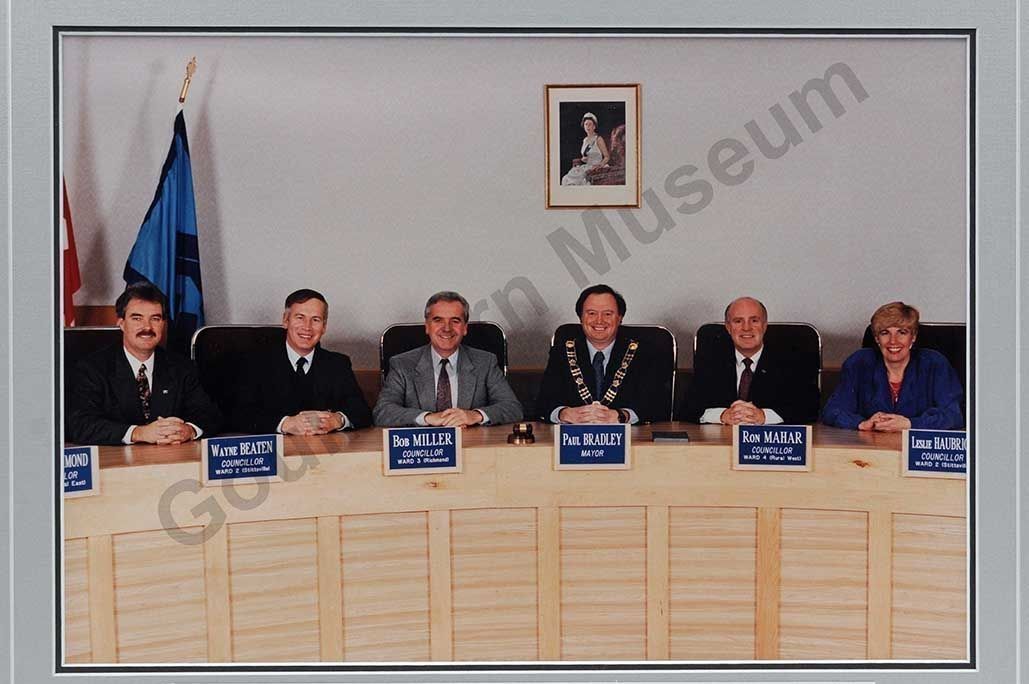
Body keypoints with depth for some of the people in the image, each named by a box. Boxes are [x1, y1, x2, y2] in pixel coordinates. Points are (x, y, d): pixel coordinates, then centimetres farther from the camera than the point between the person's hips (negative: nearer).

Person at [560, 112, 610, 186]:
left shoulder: (598, 139, -5)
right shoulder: (585, 140, 16)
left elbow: (607, 157, -6)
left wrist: (600, 165, -23)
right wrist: (583, 159, 4)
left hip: (596, 168, -6)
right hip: (587, 167, 6)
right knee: (567, 179, -16)